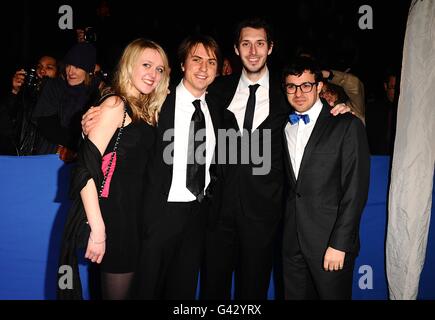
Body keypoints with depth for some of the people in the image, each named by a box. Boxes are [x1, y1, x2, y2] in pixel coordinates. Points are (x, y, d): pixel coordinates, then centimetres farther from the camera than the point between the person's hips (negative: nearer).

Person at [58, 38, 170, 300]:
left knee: (132, 288, 20)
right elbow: (87, 168, -21)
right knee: (118, 292, 8)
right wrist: (97, 229, -23)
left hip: (137, 212, 8)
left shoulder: (147, 110, 12)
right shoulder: (115, 105, -12)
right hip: (114, 212, -8)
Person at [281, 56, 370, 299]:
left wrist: (339, 244, -14)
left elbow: (356, 190, -10)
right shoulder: (283, 127, 10)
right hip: (292, 242, 4)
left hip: (331, 243, -4)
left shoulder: (348, 125, -5)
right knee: (295, 295, 13)